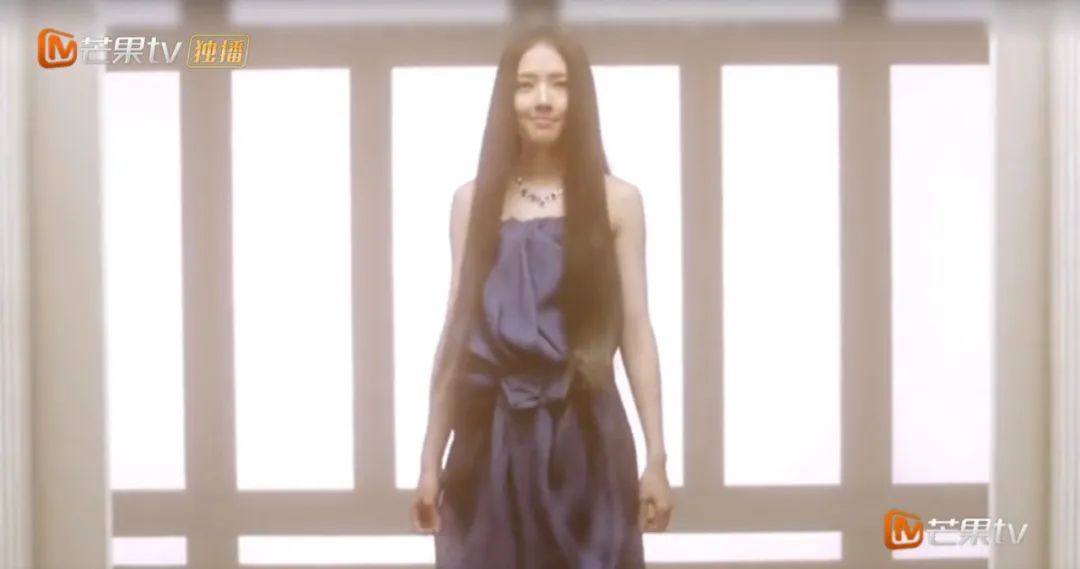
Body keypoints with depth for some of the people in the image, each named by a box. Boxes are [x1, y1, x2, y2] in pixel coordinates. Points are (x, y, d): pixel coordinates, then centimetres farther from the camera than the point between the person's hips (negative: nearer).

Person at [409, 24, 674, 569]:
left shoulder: (617, 200, 3)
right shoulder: (474, 202, 7)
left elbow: (635, 330, 3)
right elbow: (457, 331, 8)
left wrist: (656, 456, -1)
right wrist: (431, 458, 7)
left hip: (586, 439, -1)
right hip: (496, 441, 1)